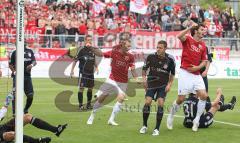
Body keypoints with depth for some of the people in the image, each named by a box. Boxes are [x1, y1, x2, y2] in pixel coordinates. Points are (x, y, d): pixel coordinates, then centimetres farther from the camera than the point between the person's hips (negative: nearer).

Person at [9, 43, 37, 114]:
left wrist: (32, 64, -18)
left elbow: (34, 61, 5)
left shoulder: (30, 51, 13)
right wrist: (14, 71, -12)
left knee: (30, 95, 2)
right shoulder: (15, 52, 5)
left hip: (27, 76, 3)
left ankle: (26, 110, 23)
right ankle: (14, 112, -3)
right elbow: (10, 64, 6)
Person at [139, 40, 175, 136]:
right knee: (147, 102, -10)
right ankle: (144, 126, 9)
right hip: (151, 83, 1)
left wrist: (169, 84, -2)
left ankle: (157, 129, -2)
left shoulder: (170, 59, -10)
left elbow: (172, 73, 5)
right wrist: (144, 78, -5)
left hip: (163, 85, -1)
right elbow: (145, 68, 7)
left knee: (160, 104, -12)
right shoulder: (151, 57, -10)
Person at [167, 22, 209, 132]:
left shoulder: (203, 45, 12)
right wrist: (190, 27, -26)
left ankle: (196, 120, 3)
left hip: (196, 74, 5)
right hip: (185, 72, -5)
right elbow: (179, 36, -27)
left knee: (204, 95, -10)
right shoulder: (188, 39, -3)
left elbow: (204, 61, 13)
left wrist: (198, 67, -6)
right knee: (181, 99, -6)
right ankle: (171, 116, 20)